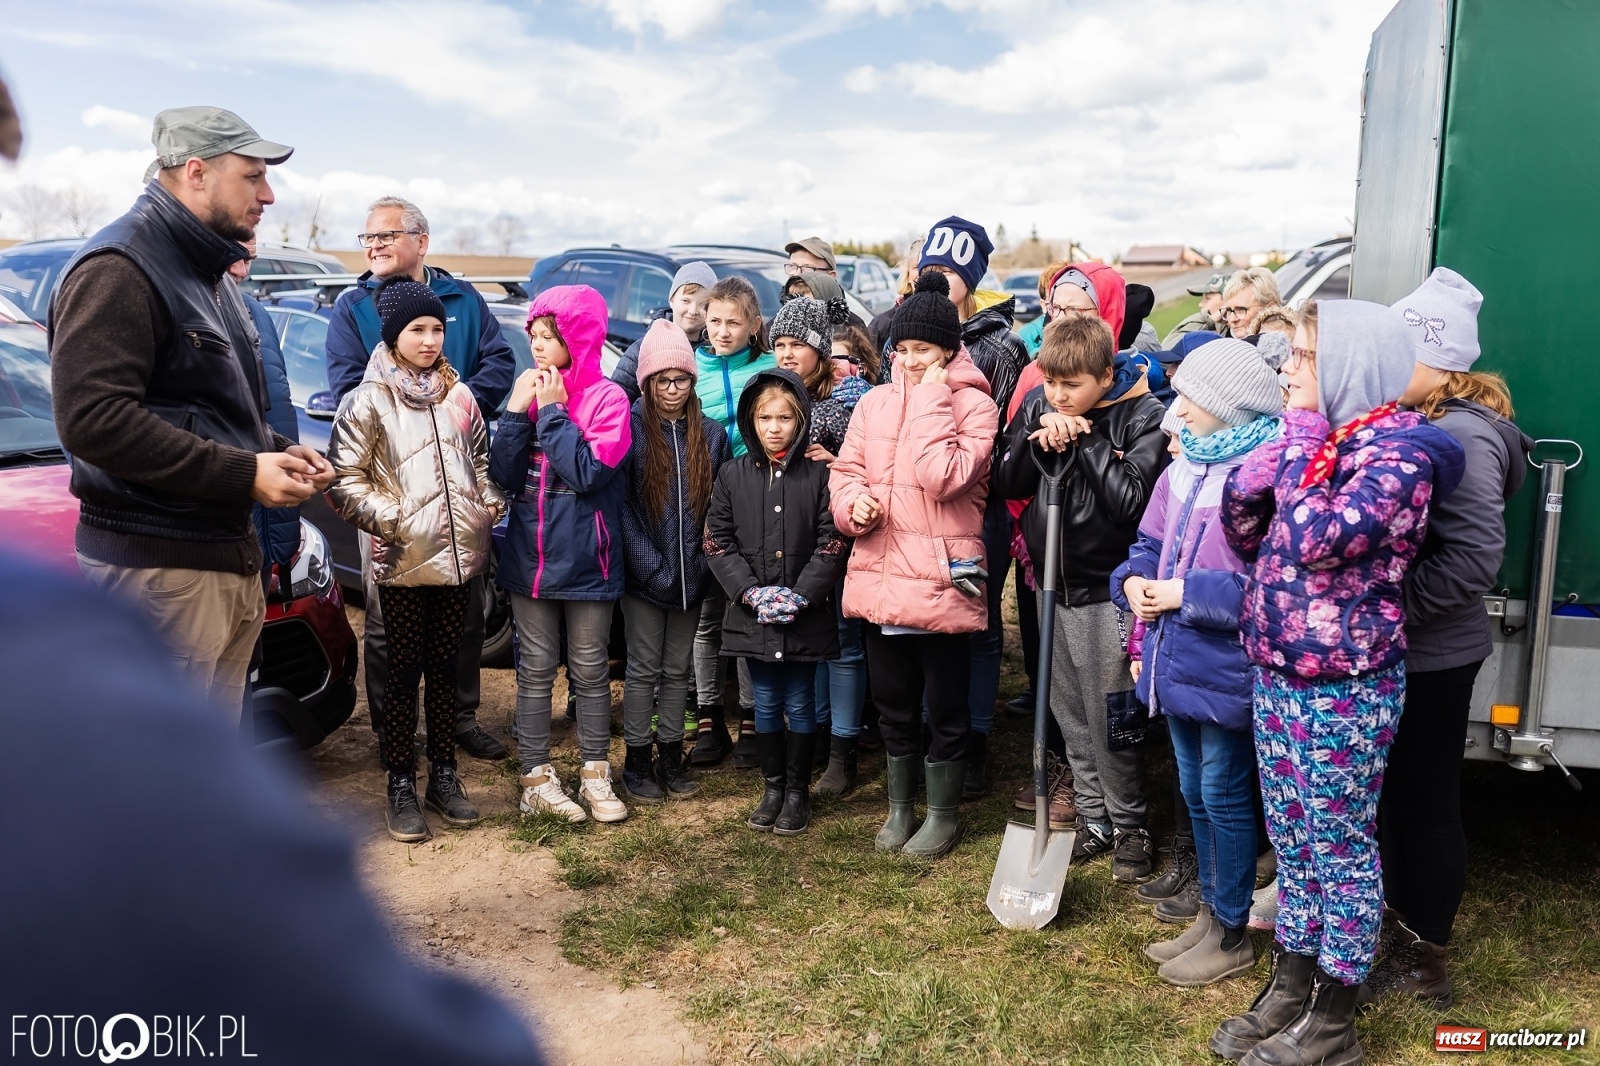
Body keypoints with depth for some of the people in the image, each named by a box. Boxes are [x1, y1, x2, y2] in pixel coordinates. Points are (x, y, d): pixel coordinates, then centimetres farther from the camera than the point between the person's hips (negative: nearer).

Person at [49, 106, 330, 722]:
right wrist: (244, 473, -23)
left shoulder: (207, 273, 20)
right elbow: (93, 418, -24)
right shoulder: (119, 269, -13)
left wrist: (275, 451, 7)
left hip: (227, 553, 10)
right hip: (158, 566, -10)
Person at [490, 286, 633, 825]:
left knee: (590, 670, 9)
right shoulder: (529, 392, 4)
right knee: (536, 670, 9)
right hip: (530, 556, 3)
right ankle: (536, 778, 19)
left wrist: (553, 411, -17)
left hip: (585, 558, -3)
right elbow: (502, 476, -2)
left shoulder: (607, 398, -8)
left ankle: (595, 775, 22)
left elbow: (590, 472, -21)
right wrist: (517, 412, -12)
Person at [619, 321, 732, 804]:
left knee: (678, 669, 13)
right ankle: (637, 761, 18)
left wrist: (703, 561, -5)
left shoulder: (712, 434, 5)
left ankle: (671, 758, 25)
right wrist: (650, 564, -15)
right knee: (644, 669, 6)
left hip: (692, 576, 3)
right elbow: (619, 503, -11)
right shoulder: (629, 428, -6)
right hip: (644, 577, -3)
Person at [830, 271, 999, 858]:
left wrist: (931, 397, -15)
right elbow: (846, 469, 10)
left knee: (945, 709, 9)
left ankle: (943, 814, 29)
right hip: (878, 579, 5)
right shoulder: (875, 401, 8)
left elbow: (944, 477, -21)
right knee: (893, 705, 18)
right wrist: (853, 503, -11)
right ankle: (901, 807, 37)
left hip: (941, 582, -5)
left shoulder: (973, 404, -7)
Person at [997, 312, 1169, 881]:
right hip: (1052, 582, 5)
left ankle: (1130, 826, 21)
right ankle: (1094, 818, 29)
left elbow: (1130, 503, -22)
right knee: (1070, 715, 14)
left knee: (1108, 718, 1)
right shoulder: (1037, 405, 1)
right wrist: (1039, 443, -16)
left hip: (1106, 590, -5)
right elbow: (1010, 484, 1)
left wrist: (1084, 439, -21)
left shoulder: (1144, 416, -13)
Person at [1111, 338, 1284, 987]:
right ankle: (1211, 914, 36)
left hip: (1225, 671, -8)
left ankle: (1232, 935, 23)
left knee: (1224, 797, 5)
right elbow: (1149, 543, 16)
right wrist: (1134, 580, -5)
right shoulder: (1183, 468, 8)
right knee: (1195, 793, 19)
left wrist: (1185, 593, -22)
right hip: (1177, 663, 8)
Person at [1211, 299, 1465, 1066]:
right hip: (1277, 677, 8)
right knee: (1292, 842, 17)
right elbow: (1244, 534, 9)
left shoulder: (1399, 456, -17)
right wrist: (1276, 450, -5)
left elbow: (1315, 538, -31)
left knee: (1340, 850, 7)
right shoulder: (1315, 439, 8)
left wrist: (1301, 440, -19)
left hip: (1344, 689, -8)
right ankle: (1289, 990, 33)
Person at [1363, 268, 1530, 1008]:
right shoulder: (1413, 422, 7)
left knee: (1425, 800, 5)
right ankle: (1400, 919, 38)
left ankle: (1422, 963, 21)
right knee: (1393, 789, 20)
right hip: (1397, 650, 9)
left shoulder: (1459, 435, -21)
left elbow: (1477, 556, -28)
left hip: (1432, 656, -9)